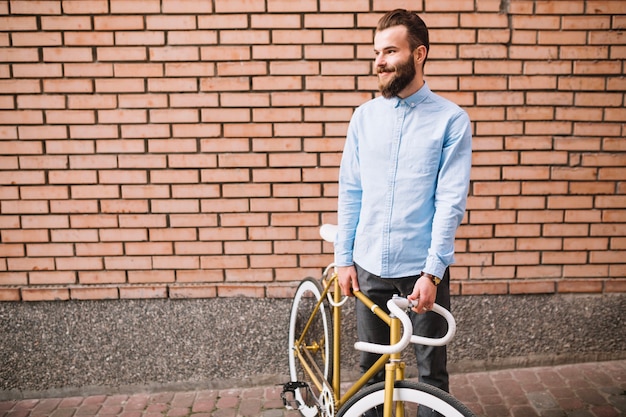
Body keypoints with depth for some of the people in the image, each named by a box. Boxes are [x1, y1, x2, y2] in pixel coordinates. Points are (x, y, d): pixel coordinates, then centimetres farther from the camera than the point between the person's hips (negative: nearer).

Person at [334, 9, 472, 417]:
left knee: (432, 370, 12)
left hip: (424, 267, -3)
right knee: (371, 365, 16)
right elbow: (350, 192, 5)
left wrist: (432, 271, -15)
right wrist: (344, 259, 2)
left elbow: (451, 202, -10)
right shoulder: (365, 115, 4)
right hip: (370, 265, 3)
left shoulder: (451, 119, -6)